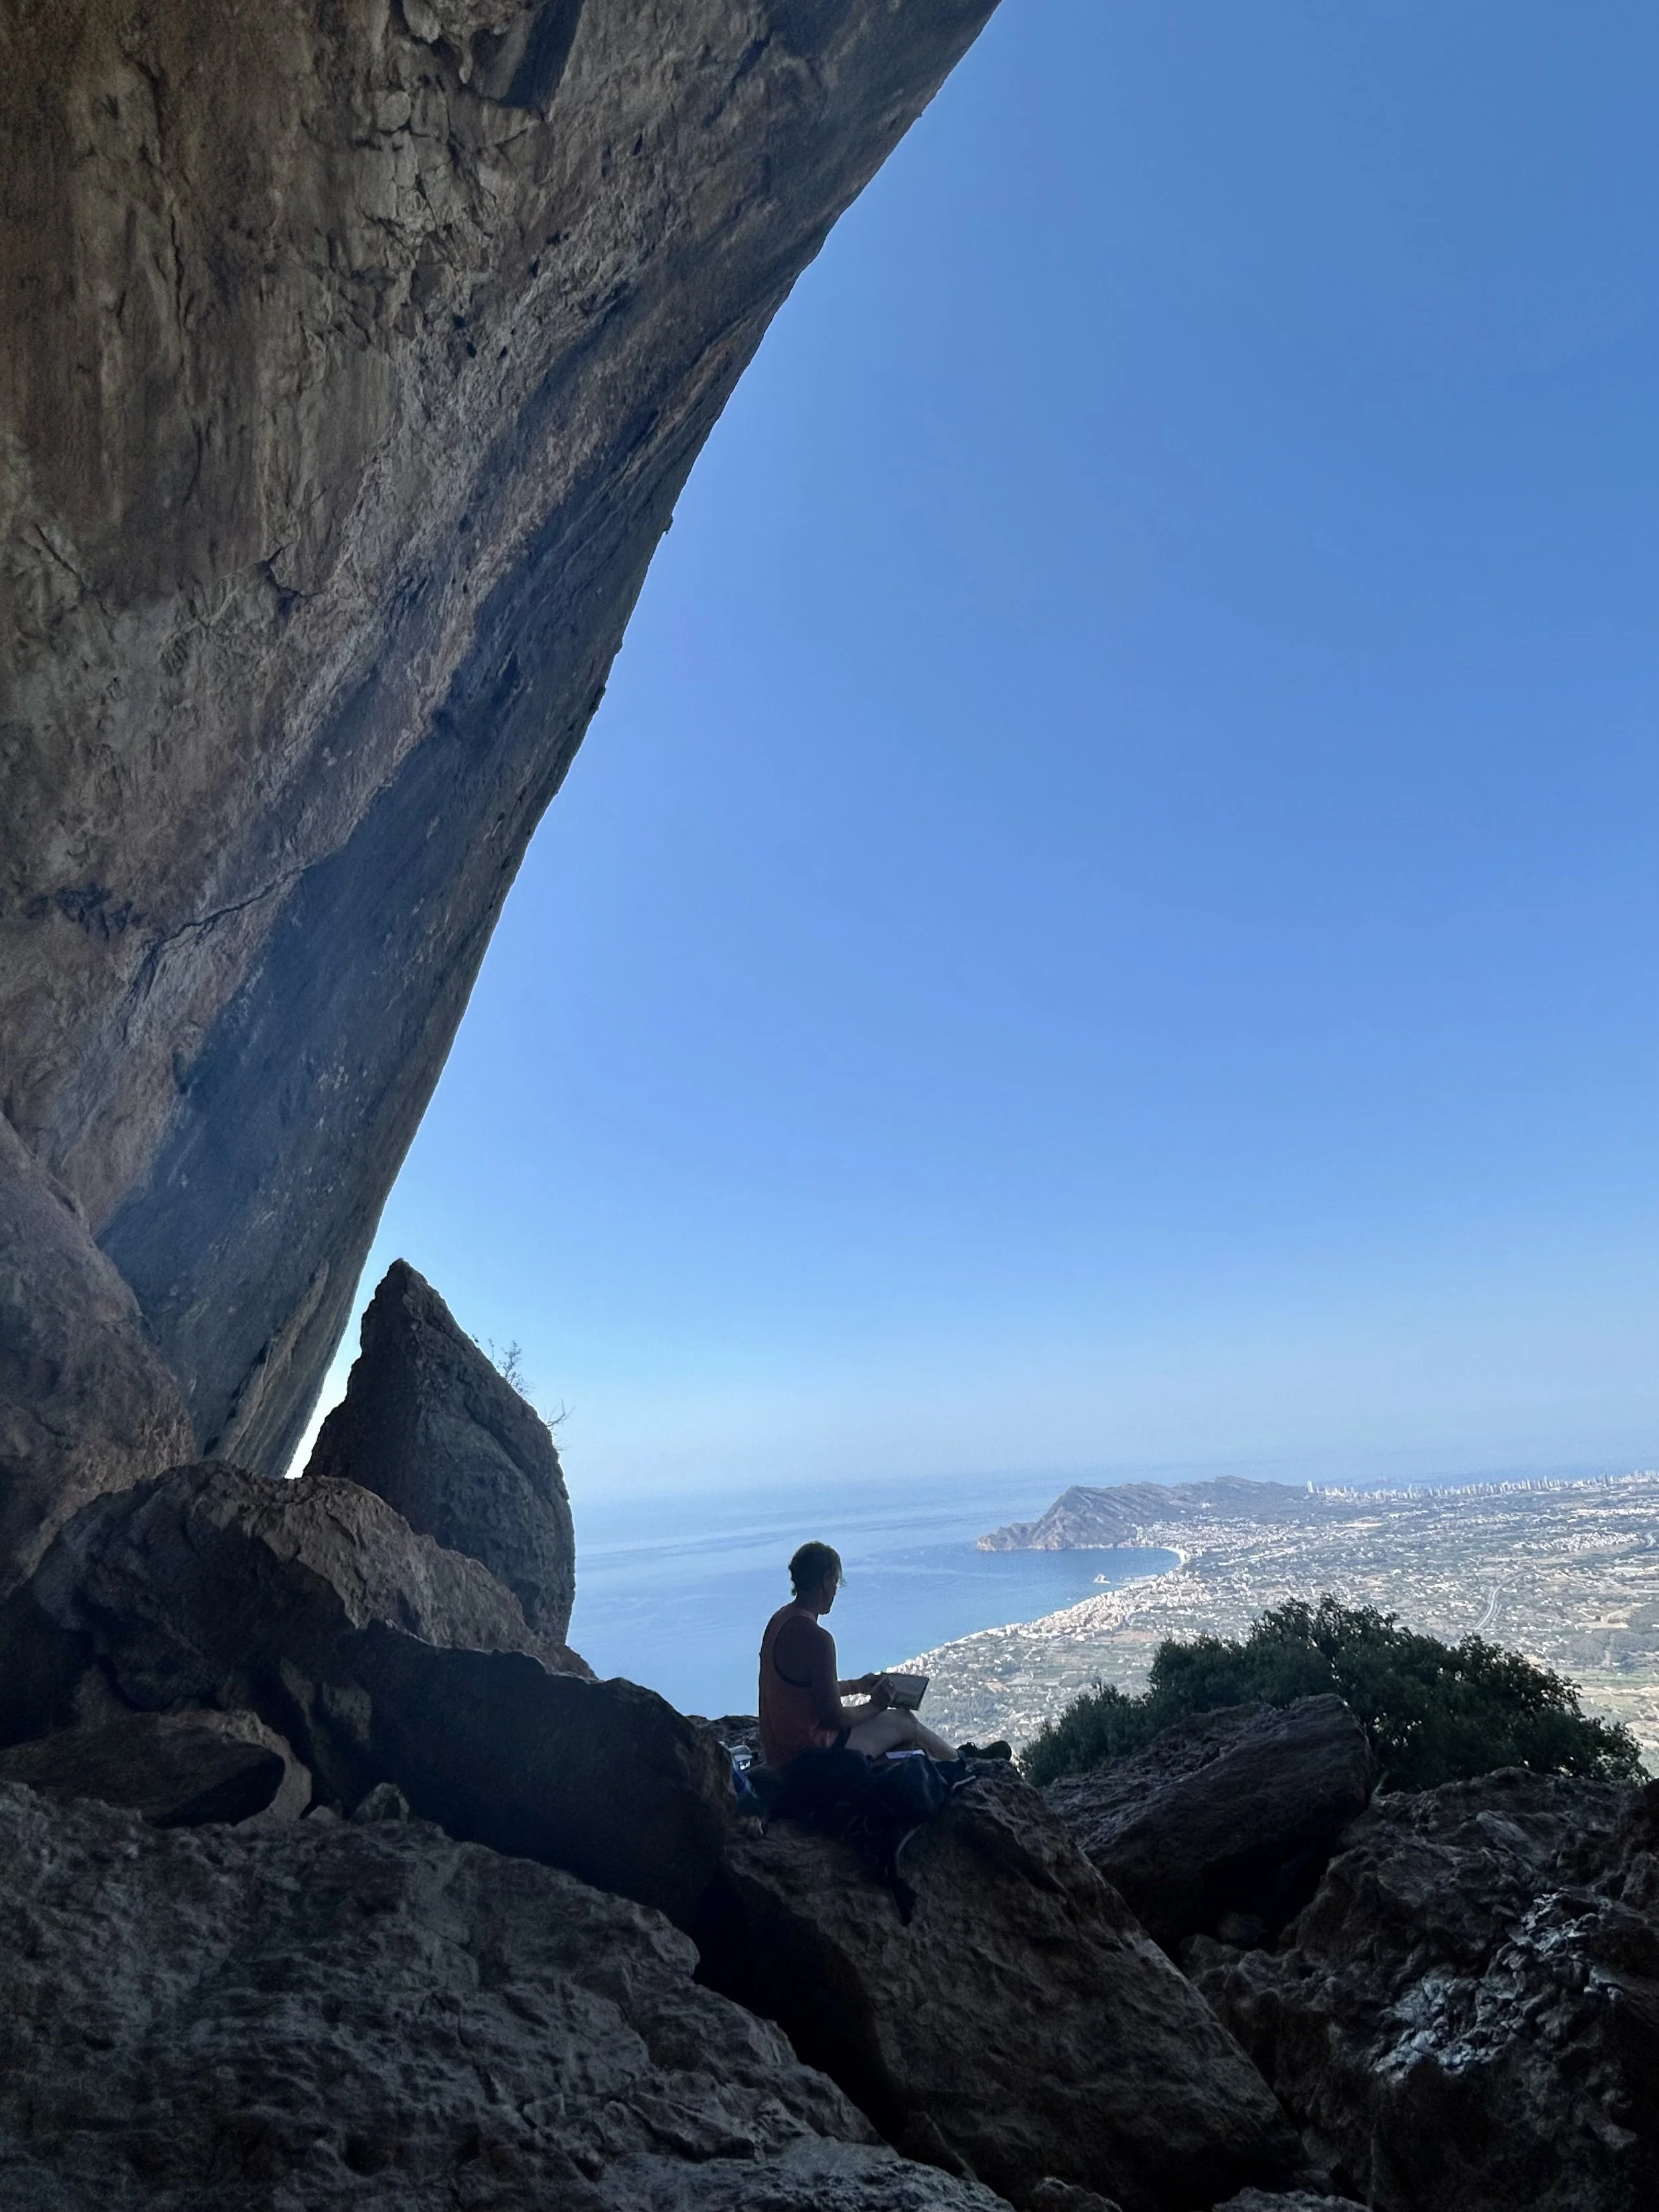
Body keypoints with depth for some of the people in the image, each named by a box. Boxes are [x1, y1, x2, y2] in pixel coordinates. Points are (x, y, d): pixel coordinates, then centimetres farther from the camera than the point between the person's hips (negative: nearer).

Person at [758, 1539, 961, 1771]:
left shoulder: (780, 1620, 3)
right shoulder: (816, 1638, -26)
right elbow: (833, 1716, -22)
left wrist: (855, 1686, 19)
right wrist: (875, 1706, -5)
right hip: (810, 1755, -8)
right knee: (904, 1721, 9)